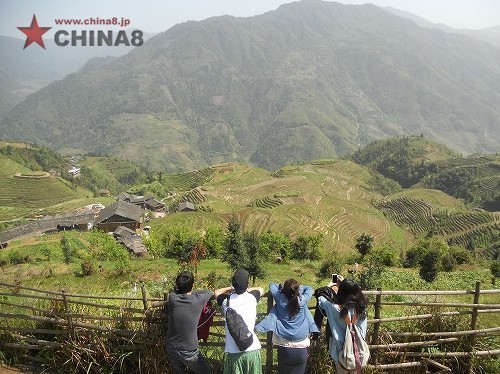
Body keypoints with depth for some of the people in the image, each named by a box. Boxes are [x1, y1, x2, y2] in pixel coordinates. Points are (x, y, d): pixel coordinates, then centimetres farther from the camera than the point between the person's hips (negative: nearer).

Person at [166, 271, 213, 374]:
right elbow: (209, 292, 1)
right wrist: (192, 292, 9)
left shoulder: (172, 298, -14)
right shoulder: (197, 301, -21)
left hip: (171, 349, 4)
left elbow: (176, 291, 10)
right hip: (188, 352, -3)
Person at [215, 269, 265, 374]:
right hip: (252, 349, 0)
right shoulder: (252, 297, -3)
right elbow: (261, 289, 22)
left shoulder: (226, 300, -2)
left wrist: (230, 289, 28)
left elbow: (216, 292, 22)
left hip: (233, 351, 0)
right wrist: (247, 289, 25)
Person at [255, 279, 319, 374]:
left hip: (284, 346, 0)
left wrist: (282, 287, 20)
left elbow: (272, 285, 9)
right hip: (301, 346, 0)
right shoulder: (302, 301, -8)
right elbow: (309, 289, 12)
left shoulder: (280, 299, -8)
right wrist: (298, 288, 17)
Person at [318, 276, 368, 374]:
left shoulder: (338, 310, -27)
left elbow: (321, 299, -12)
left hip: (342, 349, -3)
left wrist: (328, 287, 5)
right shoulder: (361, 307, -15)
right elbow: (353, 293, 8)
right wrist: (344, 284, 17)